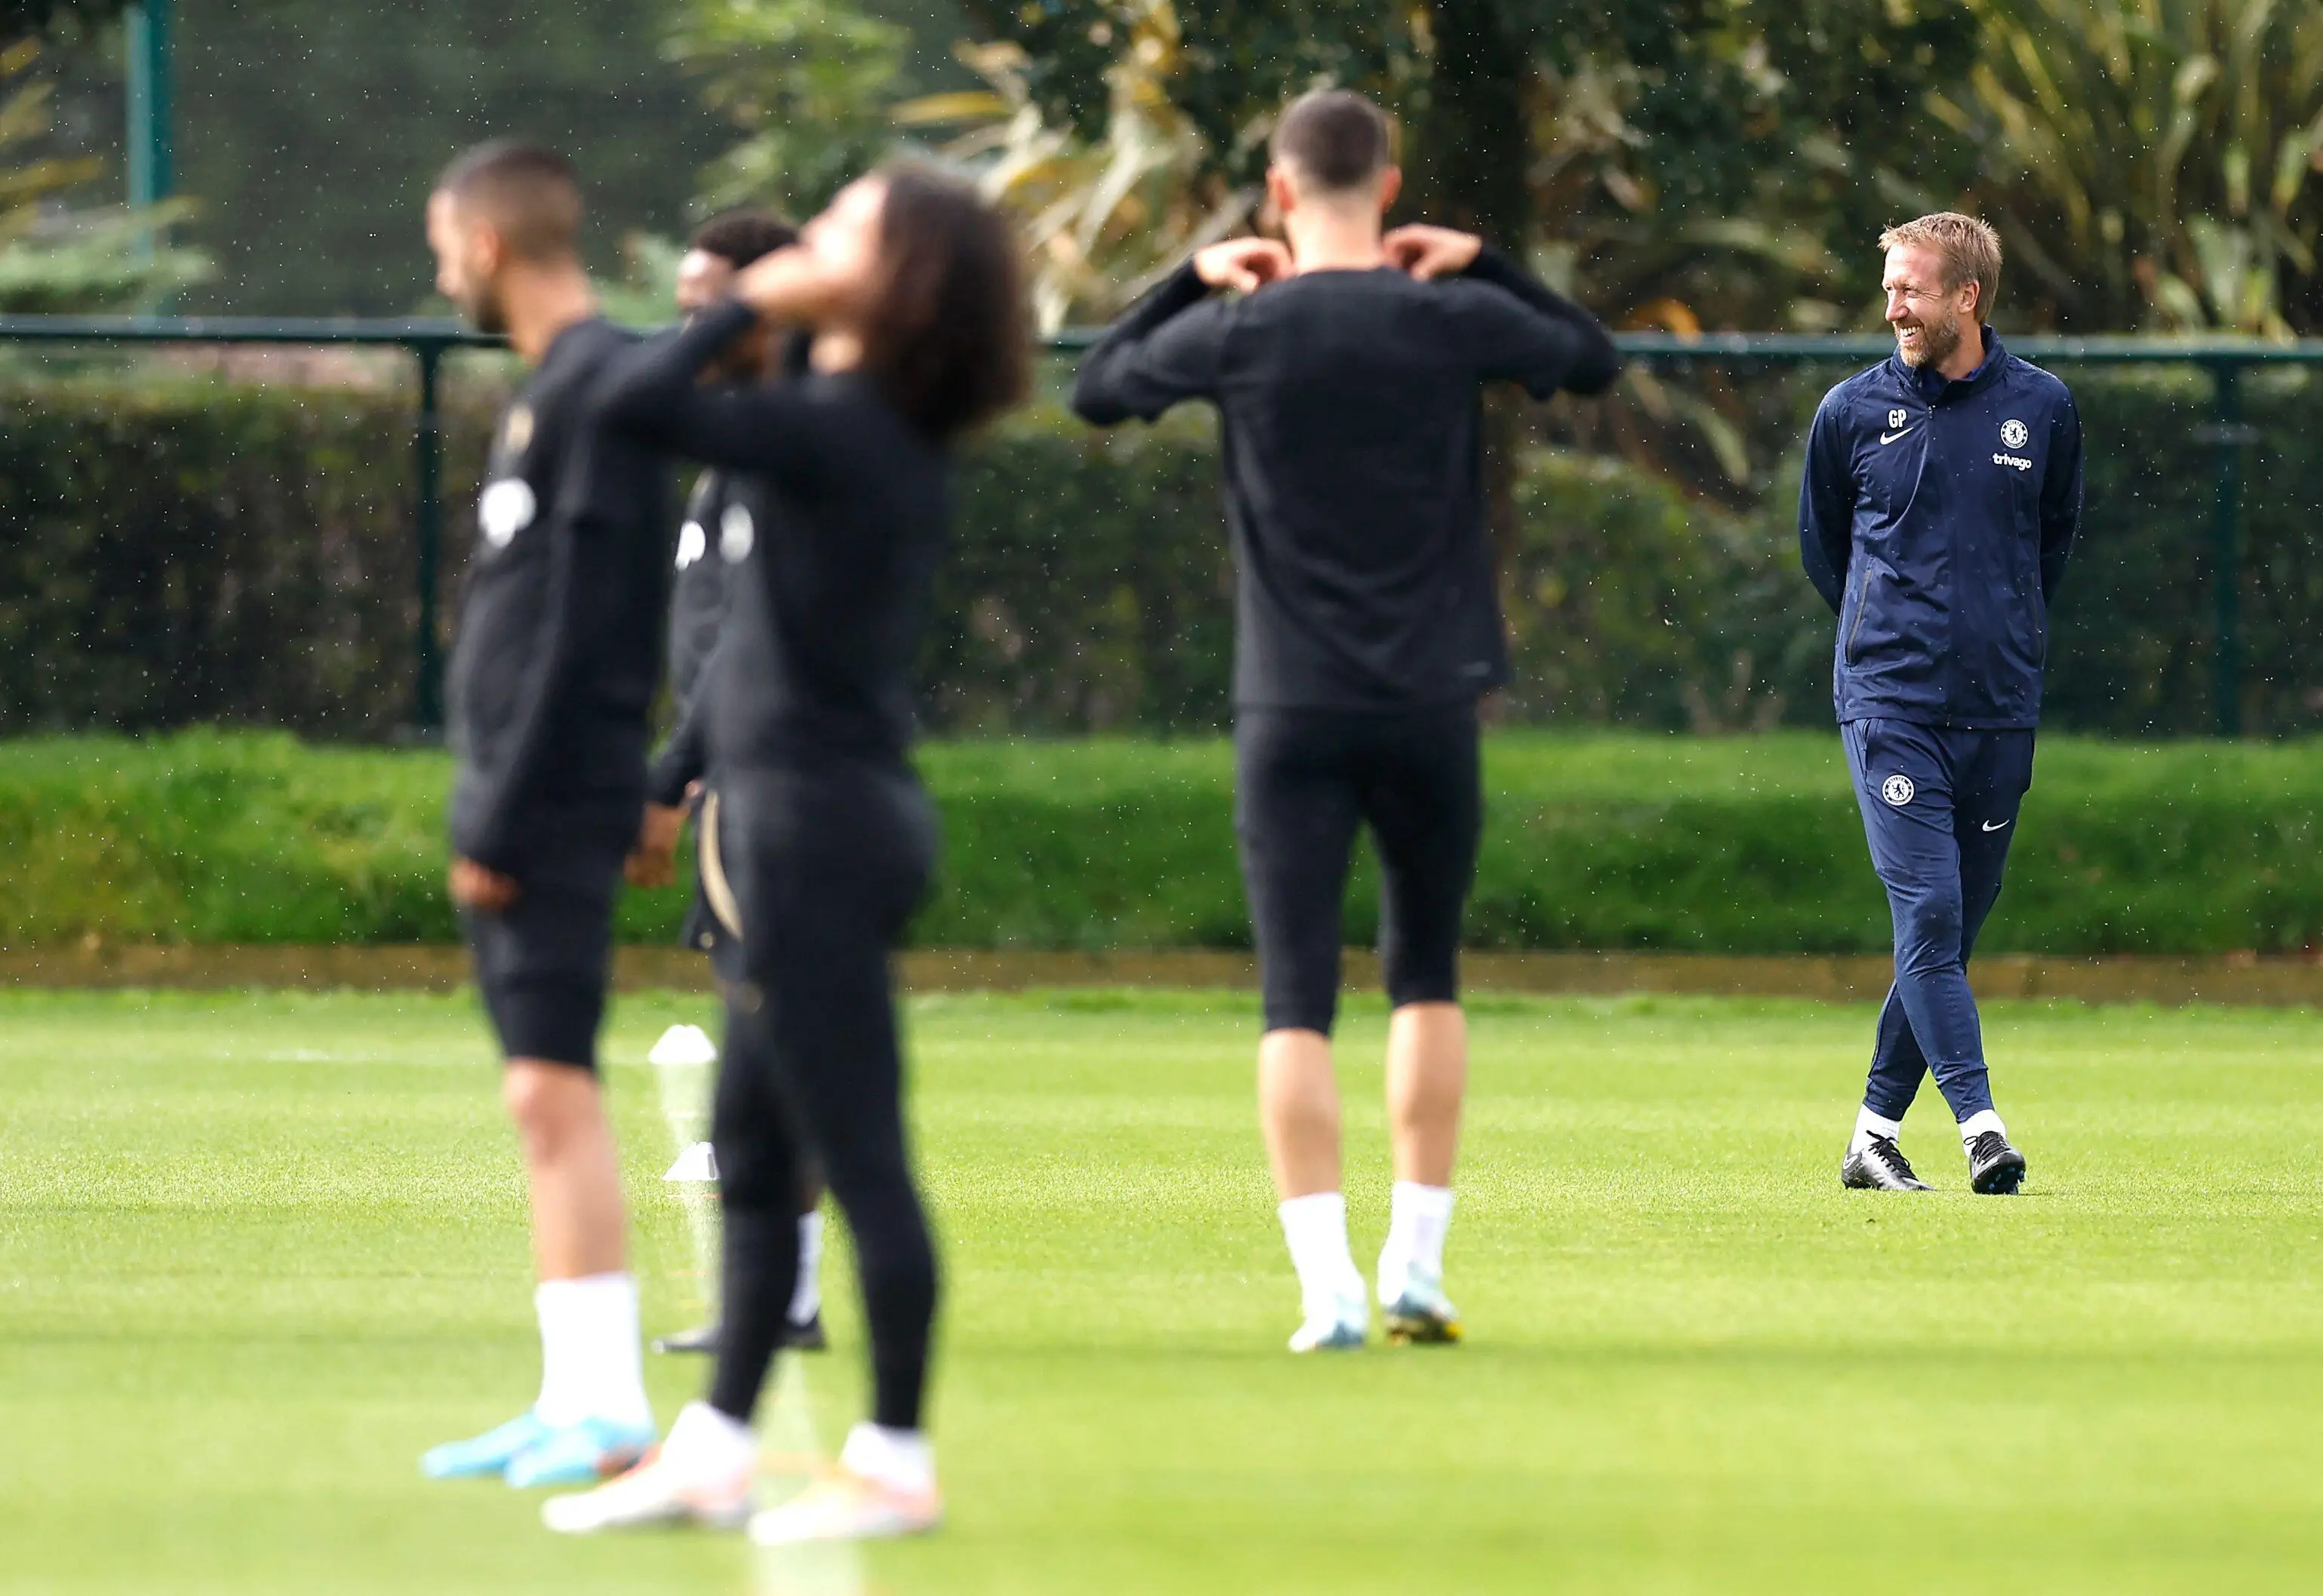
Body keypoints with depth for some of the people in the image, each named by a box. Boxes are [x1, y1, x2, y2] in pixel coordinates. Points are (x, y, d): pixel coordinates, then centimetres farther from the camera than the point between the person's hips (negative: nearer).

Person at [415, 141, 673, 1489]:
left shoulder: (599, 388, -13)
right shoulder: (553, 388, 17)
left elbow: (584, 624, -18)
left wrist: (507, 820, -18)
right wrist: (491, 814, 18)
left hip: (557, 807, -10)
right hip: (520, 808, 10)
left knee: (554, 1084, -13)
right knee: (546, 1092, 9)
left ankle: (610, 1405, -14)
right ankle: (573, 1400, 11)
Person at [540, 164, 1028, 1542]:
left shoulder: (832, 432, -16)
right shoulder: (901, 446, 12)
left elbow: (640, 404, -21)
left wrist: (754, 305, -10)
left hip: (817, 817, -10)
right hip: (828, 813, 10)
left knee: (859, 1151, -4)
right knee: (751, 1156, 15)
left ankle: (897, 1464, 0)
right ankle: (715, 1453, 21)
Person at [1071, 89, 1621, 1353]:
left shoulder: (1237, 333, -5)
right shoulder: (1453, 320, -3)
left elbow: (1095, 388, 14)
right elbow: (1593, 359, 16)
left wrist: (1194, 279, 18)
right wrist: (1485, 265, 17)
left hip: (1292, 714, -1)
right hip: (1431, 705, 1)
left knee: (1296, 999, -3)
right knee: (1426, 975, 16)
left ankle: (1329, 1290, -13)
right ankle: (1415, 1271, 12)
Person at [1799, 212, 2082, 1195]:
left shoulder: (2043, 409, 4)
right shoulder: (1853, 413, 1)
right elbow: (1822, 547, 16)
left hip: (2000, 712, 2)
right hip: (1890, 706, -2)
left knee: (1954, 929, 6)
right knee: (1928, 918, -15)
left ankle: (1875, 1132, 16)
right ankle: (1980, 1126, -18)